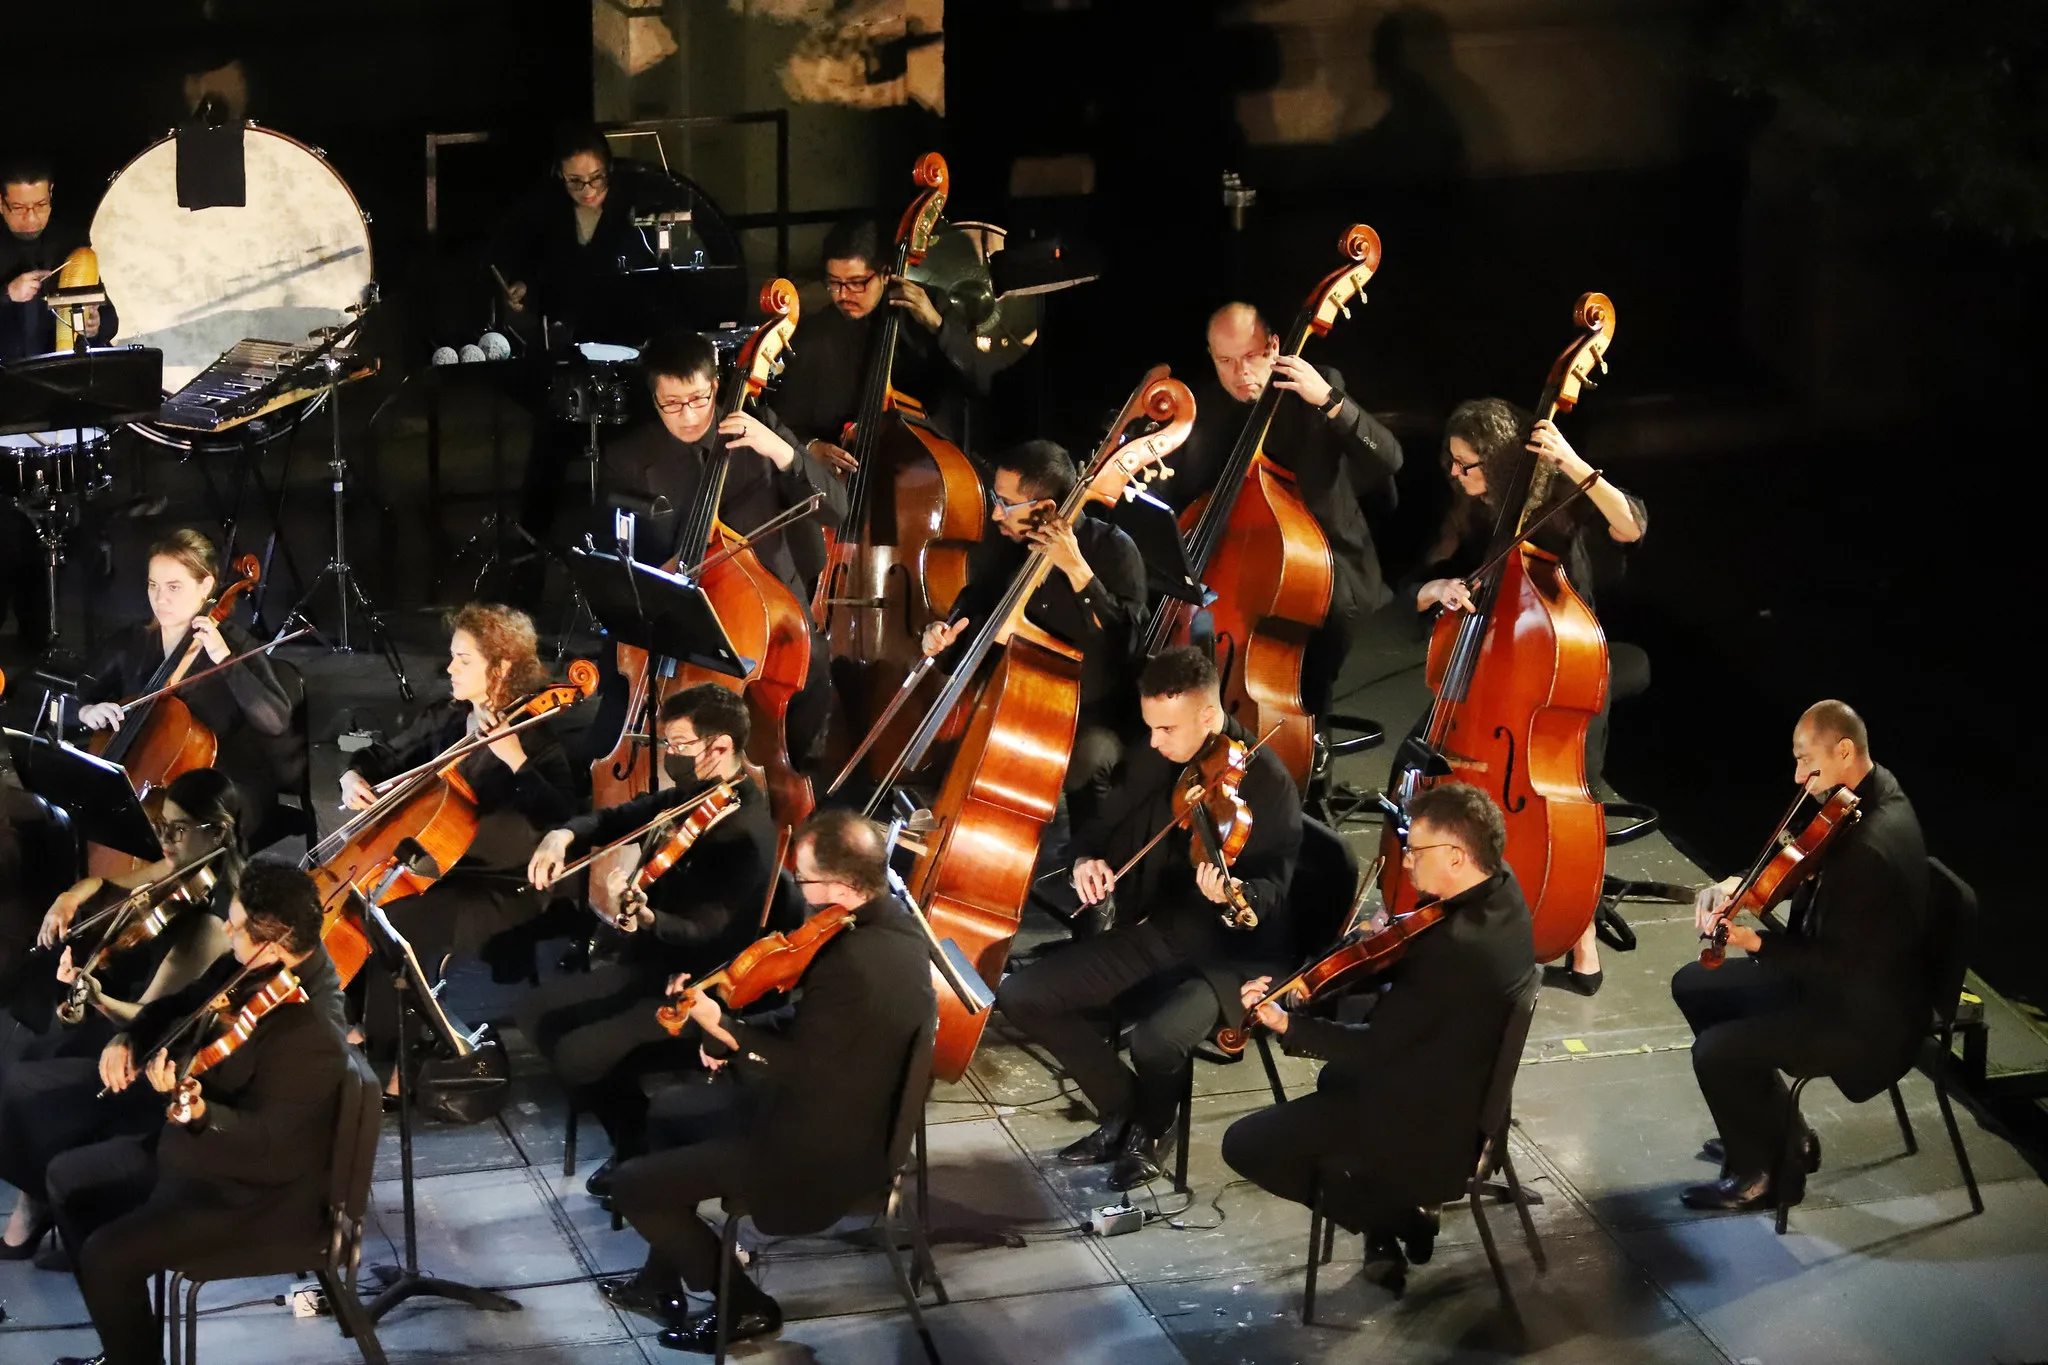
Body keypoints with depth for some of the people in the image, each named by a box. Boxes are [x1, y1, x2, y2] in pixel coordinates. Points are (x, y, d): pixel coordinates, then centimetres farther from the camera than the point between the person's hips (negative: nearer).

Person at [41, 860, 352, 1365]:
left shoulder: (308, 1040, -31)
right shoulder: (245, 977, -4)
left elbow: (262, 1139, -33)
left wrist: (197, 1110, -49)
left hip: (256, 1193, -10)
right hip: (193, 1149, 10)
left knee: (107, 1257, -22)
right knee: (67, 1177, 20)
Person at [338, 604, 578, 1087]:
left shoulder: (531, 733, -13)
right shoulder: (446, 718, 7)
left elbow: (560, 815, -27)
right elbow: (384, 756, 23)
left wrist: (514, 759, -37)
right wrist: (354, 777, 1)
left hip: (505, 887, -8)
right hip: (439, 867, 8)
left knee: (396, 921, -29)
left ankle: (388, 1057, -15)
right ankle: (362, 1021, 6)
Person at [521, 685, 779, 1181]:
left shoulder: (745, 830, -24)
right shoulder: (688, 796, 4)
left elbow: (704, 931, -31)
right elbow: (616, 820, 15)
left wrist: (646, 918, -51)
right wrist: (564, 836, -7)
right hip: (648, 965, 10)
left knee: (579, 1054, -22)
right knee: (539, 1013, 7)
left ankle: (648, 1153, 3)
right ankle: (631, 1138, 14)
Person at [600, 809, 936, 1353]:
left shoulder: (853, 965, -34)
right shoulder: (890, 920, -2)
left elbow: (795, 1068, -27)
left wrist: (720, 1028, -21)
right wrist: (739, 1038, -1)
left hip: (822, 1153, -11)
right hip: (856, 1116, 11)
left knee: (633, 1185, -3)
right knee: (668, 1110, 25)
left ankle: (745, 1306, 12)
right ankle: (663, 1281, 36)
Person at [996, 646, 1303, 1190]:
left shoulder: (1266, 782, -17)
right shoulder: (1154, 762, 2)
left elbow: (1272, 894, -21)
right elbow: (1103, 825, 16)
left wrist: (1232, 893, -44)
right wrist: (1086, 859, -8)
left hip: (1233, 951, -7)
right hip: (1153, 933, 7)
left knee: (1157, 1039, -34)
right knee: (1020, 996, -6)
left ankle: (1151, 1130, 3)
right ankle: (1123, 1109, 12)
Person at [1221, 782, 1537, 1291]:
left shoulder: (1454, 948, -33)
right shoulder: (1501, 890, -6)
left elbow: (1374, 1047, -24)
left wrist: (1287, 1024, -15)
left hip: (1426, 1132, -9)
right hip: (1469, 1096, 10)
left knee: (1244, 1144, -1)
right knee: (1335, 1077, 35)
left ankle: (1390, 1215, 7)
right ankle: (1392, 1206, 23)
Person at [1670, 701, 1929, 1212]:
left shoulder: (1873, 848, -32)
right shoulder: (1867, 791, -2)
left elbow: (1843, 963, -28)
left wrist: (1758, 943, -32)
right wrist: (1739, 886, -4)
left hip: (1865, 1018, -11)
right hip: (1831, 974, 11)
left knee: (1714, 1052, -18)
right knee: (1694, 986, 14)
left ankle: (1763, 1173, 7)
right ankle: (1777, 1133, 25)